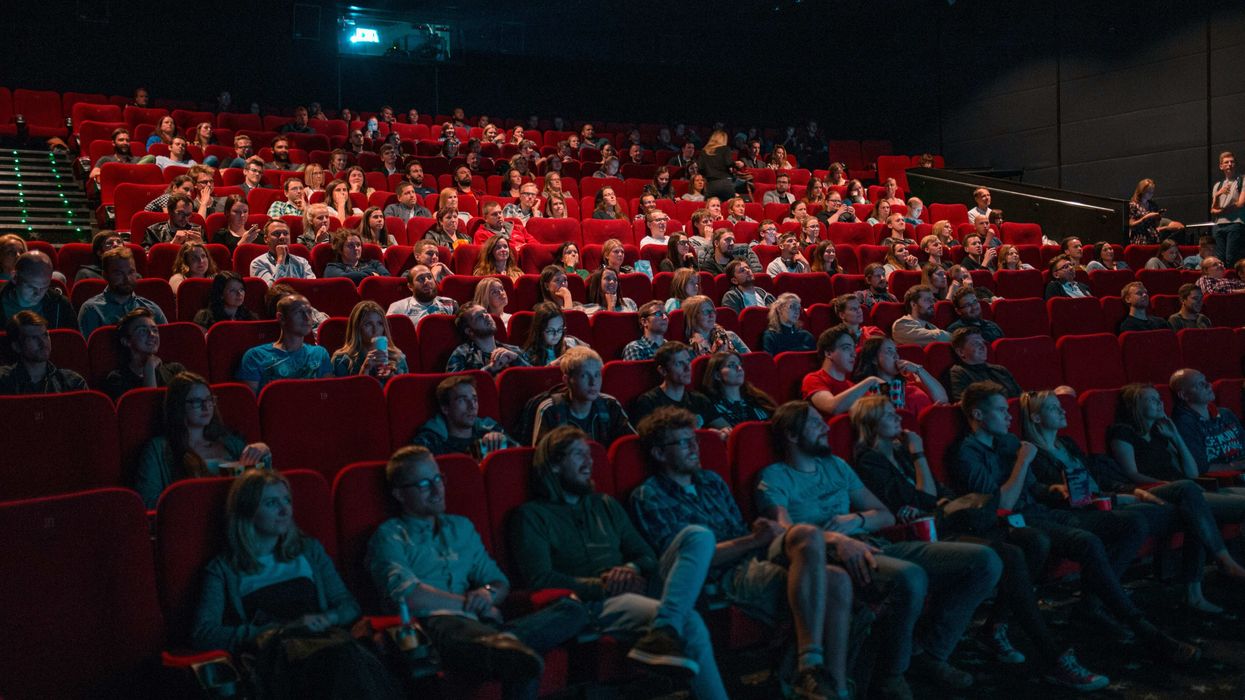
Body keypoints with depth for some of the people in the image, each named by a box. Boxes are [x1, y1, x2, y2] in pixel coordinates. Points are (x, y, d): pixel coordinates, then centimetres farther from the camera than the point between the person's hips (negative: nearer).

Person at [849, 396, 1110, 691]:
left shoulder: (901, 451, 20)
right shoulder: (869, 463, -7)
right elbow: (927, 499, -11)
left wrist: (943, 503, 0)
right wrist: (919, 455, -4)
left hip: (944, 526, 9)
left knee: (1034, 541, -10)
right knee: (1010, 556, -28)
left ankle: (995, 627, -2)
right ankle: (1055, 661, -27)